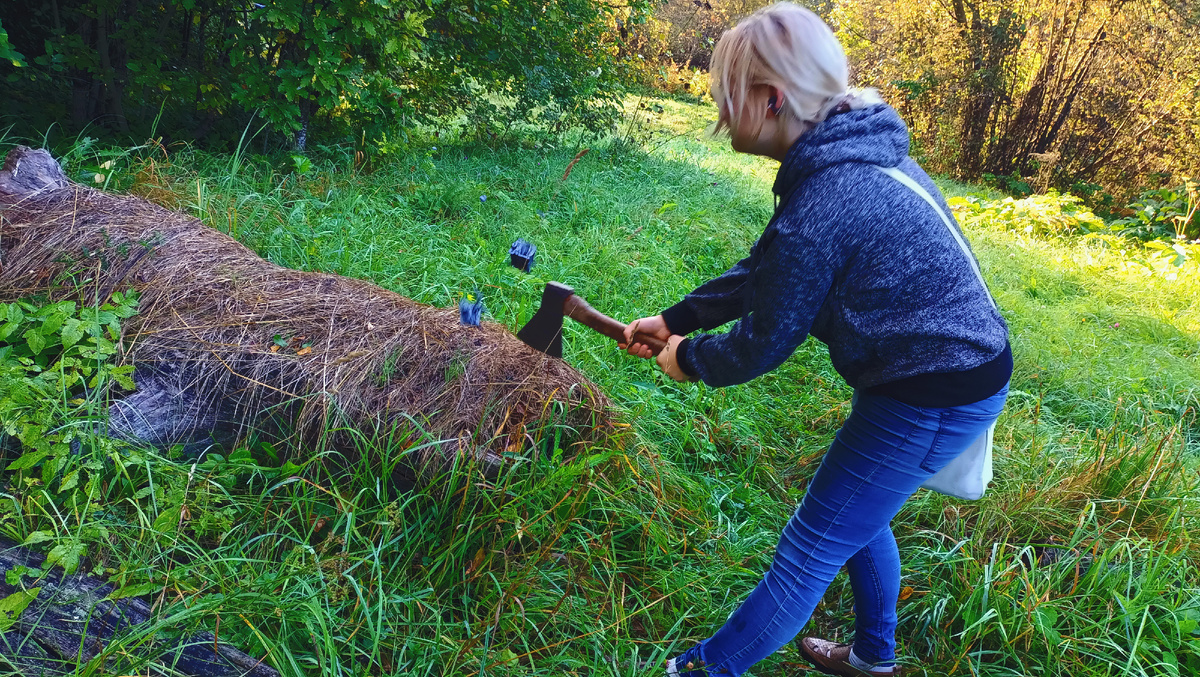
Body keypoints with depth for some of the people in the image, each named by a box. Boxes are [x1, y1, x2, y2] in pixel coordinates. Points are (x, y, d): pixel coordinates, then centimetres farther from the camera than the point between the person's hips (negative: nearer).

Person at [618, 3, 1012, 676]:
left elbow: (761, 345, -15)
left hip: (930, 401, -10)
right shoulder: (859, 155, 3)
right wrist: (673, 319, 13)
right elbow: (761, 272, 11)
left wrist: (689, 357, 4)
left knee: (812, 547, 5)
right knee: (859, 515, 27)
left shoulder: (820, 208, -28)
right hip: (964, 370, 10)